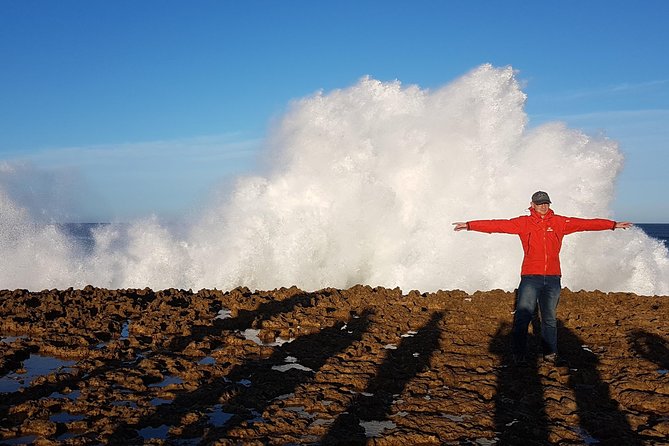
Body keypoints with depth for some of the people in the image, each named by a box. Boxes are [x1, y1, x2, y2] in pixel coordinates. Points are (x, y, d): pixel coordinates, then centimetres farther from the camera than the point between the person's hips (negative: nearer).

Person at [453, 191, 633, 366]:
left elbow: (584, 223, 8)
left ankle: (550, 353, 22)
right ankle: (519, 354, 4)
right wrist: (469, 225, -10)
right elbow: (498, 225, -3)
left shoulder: (559, 222, 8)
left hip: (553, 278, 3)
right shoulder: (523, 223, 2)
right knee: (523, 317, -5)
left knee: (550, 318, 12)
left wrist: (613, 225, 8)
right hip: (530, 278, -3)